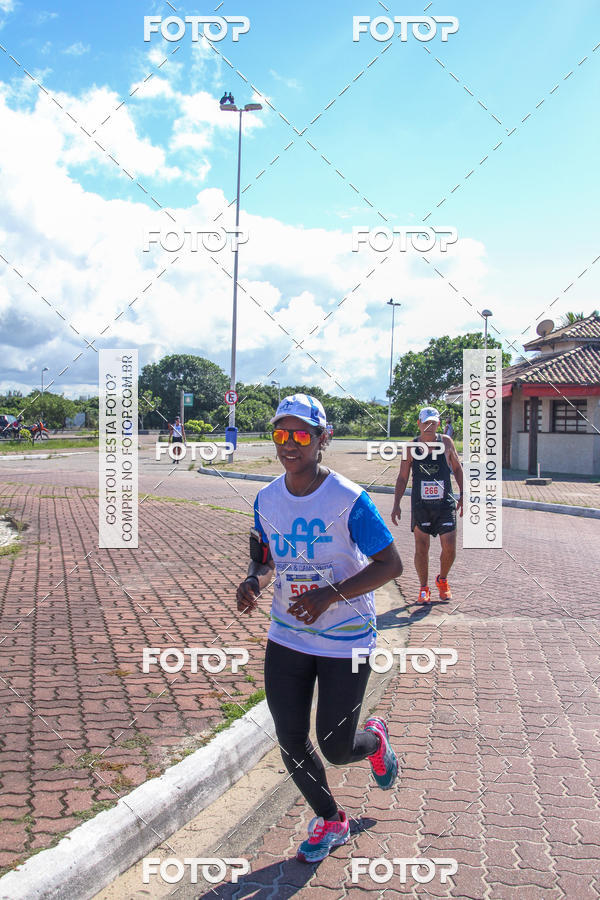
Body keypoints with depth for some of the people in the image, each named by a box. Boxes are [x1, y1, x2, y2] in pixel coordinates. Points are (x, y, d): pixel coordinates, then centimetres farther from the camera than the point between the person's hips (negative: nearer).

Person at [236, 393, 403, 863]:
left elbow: (391, 564, -15)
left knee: (336, 749, 2)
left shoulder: (349, 499, -18)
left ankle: (375, 738, 40)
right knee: (291, 740, 8)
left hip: (347, 641, -5)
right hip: (286, 638, 5)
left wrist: (331, 595, -25)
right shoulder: (267, 499, -1)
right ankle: (330, 820, 35)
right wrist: (254, 580, -10)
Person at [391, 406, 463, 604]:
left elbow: (457, 469, 11)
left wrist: (463, 496, 7)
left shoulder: (446, 442, 1)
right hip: (420, 505, 0)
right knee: (421, 549, 2)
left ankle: (442, 580, 25)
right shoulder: (411, 447, 0)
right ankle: (424, 588, 20)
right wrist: (396, 504, 0)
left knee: (450, 548, -3)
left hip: (445, 504, 0)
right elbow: (402, 478, 5)